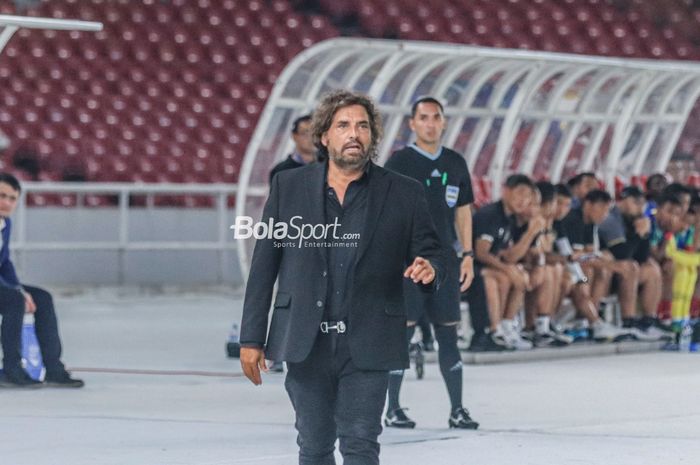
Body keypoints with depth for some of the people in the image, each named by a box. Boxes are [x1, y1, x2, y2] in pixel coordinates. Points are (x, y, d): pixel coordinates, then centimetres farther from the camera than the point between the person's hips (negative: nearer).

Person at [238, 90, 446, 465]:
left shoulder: (404, 194, 4)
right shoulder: (288, 187, 5)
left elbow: (431, 253, 8)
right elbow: (264, 265, 5)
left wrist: (428, 270, -18)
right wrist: (252, 338, 2)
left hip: (367, 346, -1)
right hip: (306, 344, 1)